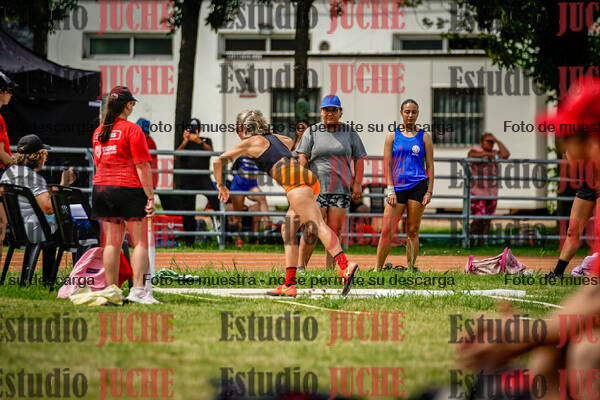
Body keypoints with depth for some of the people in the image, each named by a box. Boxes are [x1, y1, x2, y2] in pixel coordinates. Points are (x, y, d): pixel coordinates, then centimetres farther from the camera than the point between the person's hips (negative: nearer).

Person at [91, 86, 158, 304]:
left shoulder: (98, 132, 13)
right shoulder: (132, 130, -7)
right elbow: (142, 166, -10)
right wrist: (150, 197, -10)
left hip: (101, 188, 6)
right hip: (129, 188, -6)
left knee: (111, 243, 8)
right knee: (140, 242, -1)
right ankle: (138, 290, -10)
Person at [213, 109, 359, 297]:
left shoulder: (249, 142, 13)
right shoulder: (277, 138, 33)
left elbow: (218, 162, 17)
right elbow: (290, 141, 59)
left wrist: (221, 185, 33)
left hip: (294, 179, -8)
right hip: (310, 179, 8)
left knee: (318, 224, -22)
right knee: (288, 233, 12)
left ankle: (345, 267, -40)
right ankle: (289, 285, 9)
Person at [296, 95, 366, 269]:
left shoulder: (350, 133, 11)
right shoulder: (312, 132, 7)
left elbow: (359, 158, 11)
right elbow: (303, 158, 3)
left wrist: (357, 183, 1)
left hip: (342, 190, 2)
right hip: (317, 188, -2)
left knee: (334, 230, -3)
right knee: (311, 230, -10)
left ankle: (330, 268, 0)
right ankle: (301, 267, -7)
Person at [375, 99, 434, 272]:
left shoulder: (424, 137, 9)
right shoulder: (392, 136, 9)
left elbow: (430, 166, 8)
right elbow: (387, 164, 5)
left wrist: (429, 191, 0)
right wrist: (391, 190, -4)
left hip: (418, 186, 0)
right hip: (397, 187, 0)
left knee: (412, 231, 1)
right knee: (386, 231, -7)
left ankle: (411, 268, 4)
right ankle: (378, 268, -4)